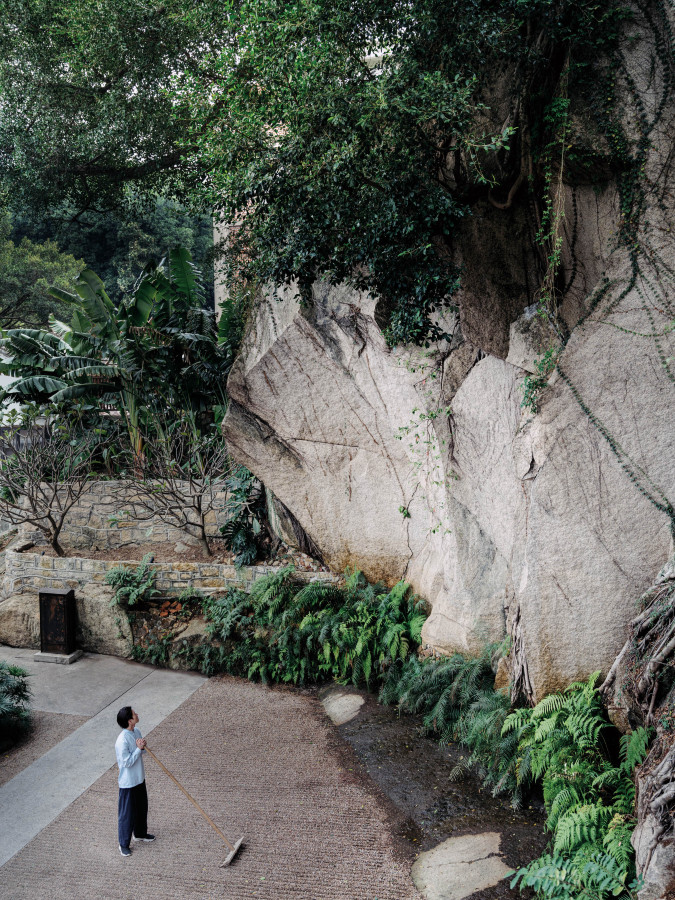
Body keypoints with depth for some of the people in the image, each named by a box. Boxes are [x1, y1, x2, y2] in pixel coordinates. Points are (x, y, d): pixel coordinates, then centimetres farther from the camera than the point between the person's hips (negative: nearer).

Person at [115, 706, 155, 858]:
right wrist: (139, 748, -25)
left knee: (142, 808, 24)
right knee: (127, 813, 7)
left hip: (140, 778, 8)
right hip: (128, 782, -8)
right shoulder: (122, 741, -30)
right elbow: (127, 762, -26)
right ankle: (124, 844, 24)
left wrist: (143, 747, -13)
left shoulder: (137, 731, -4)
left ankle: (140, 833, 45)